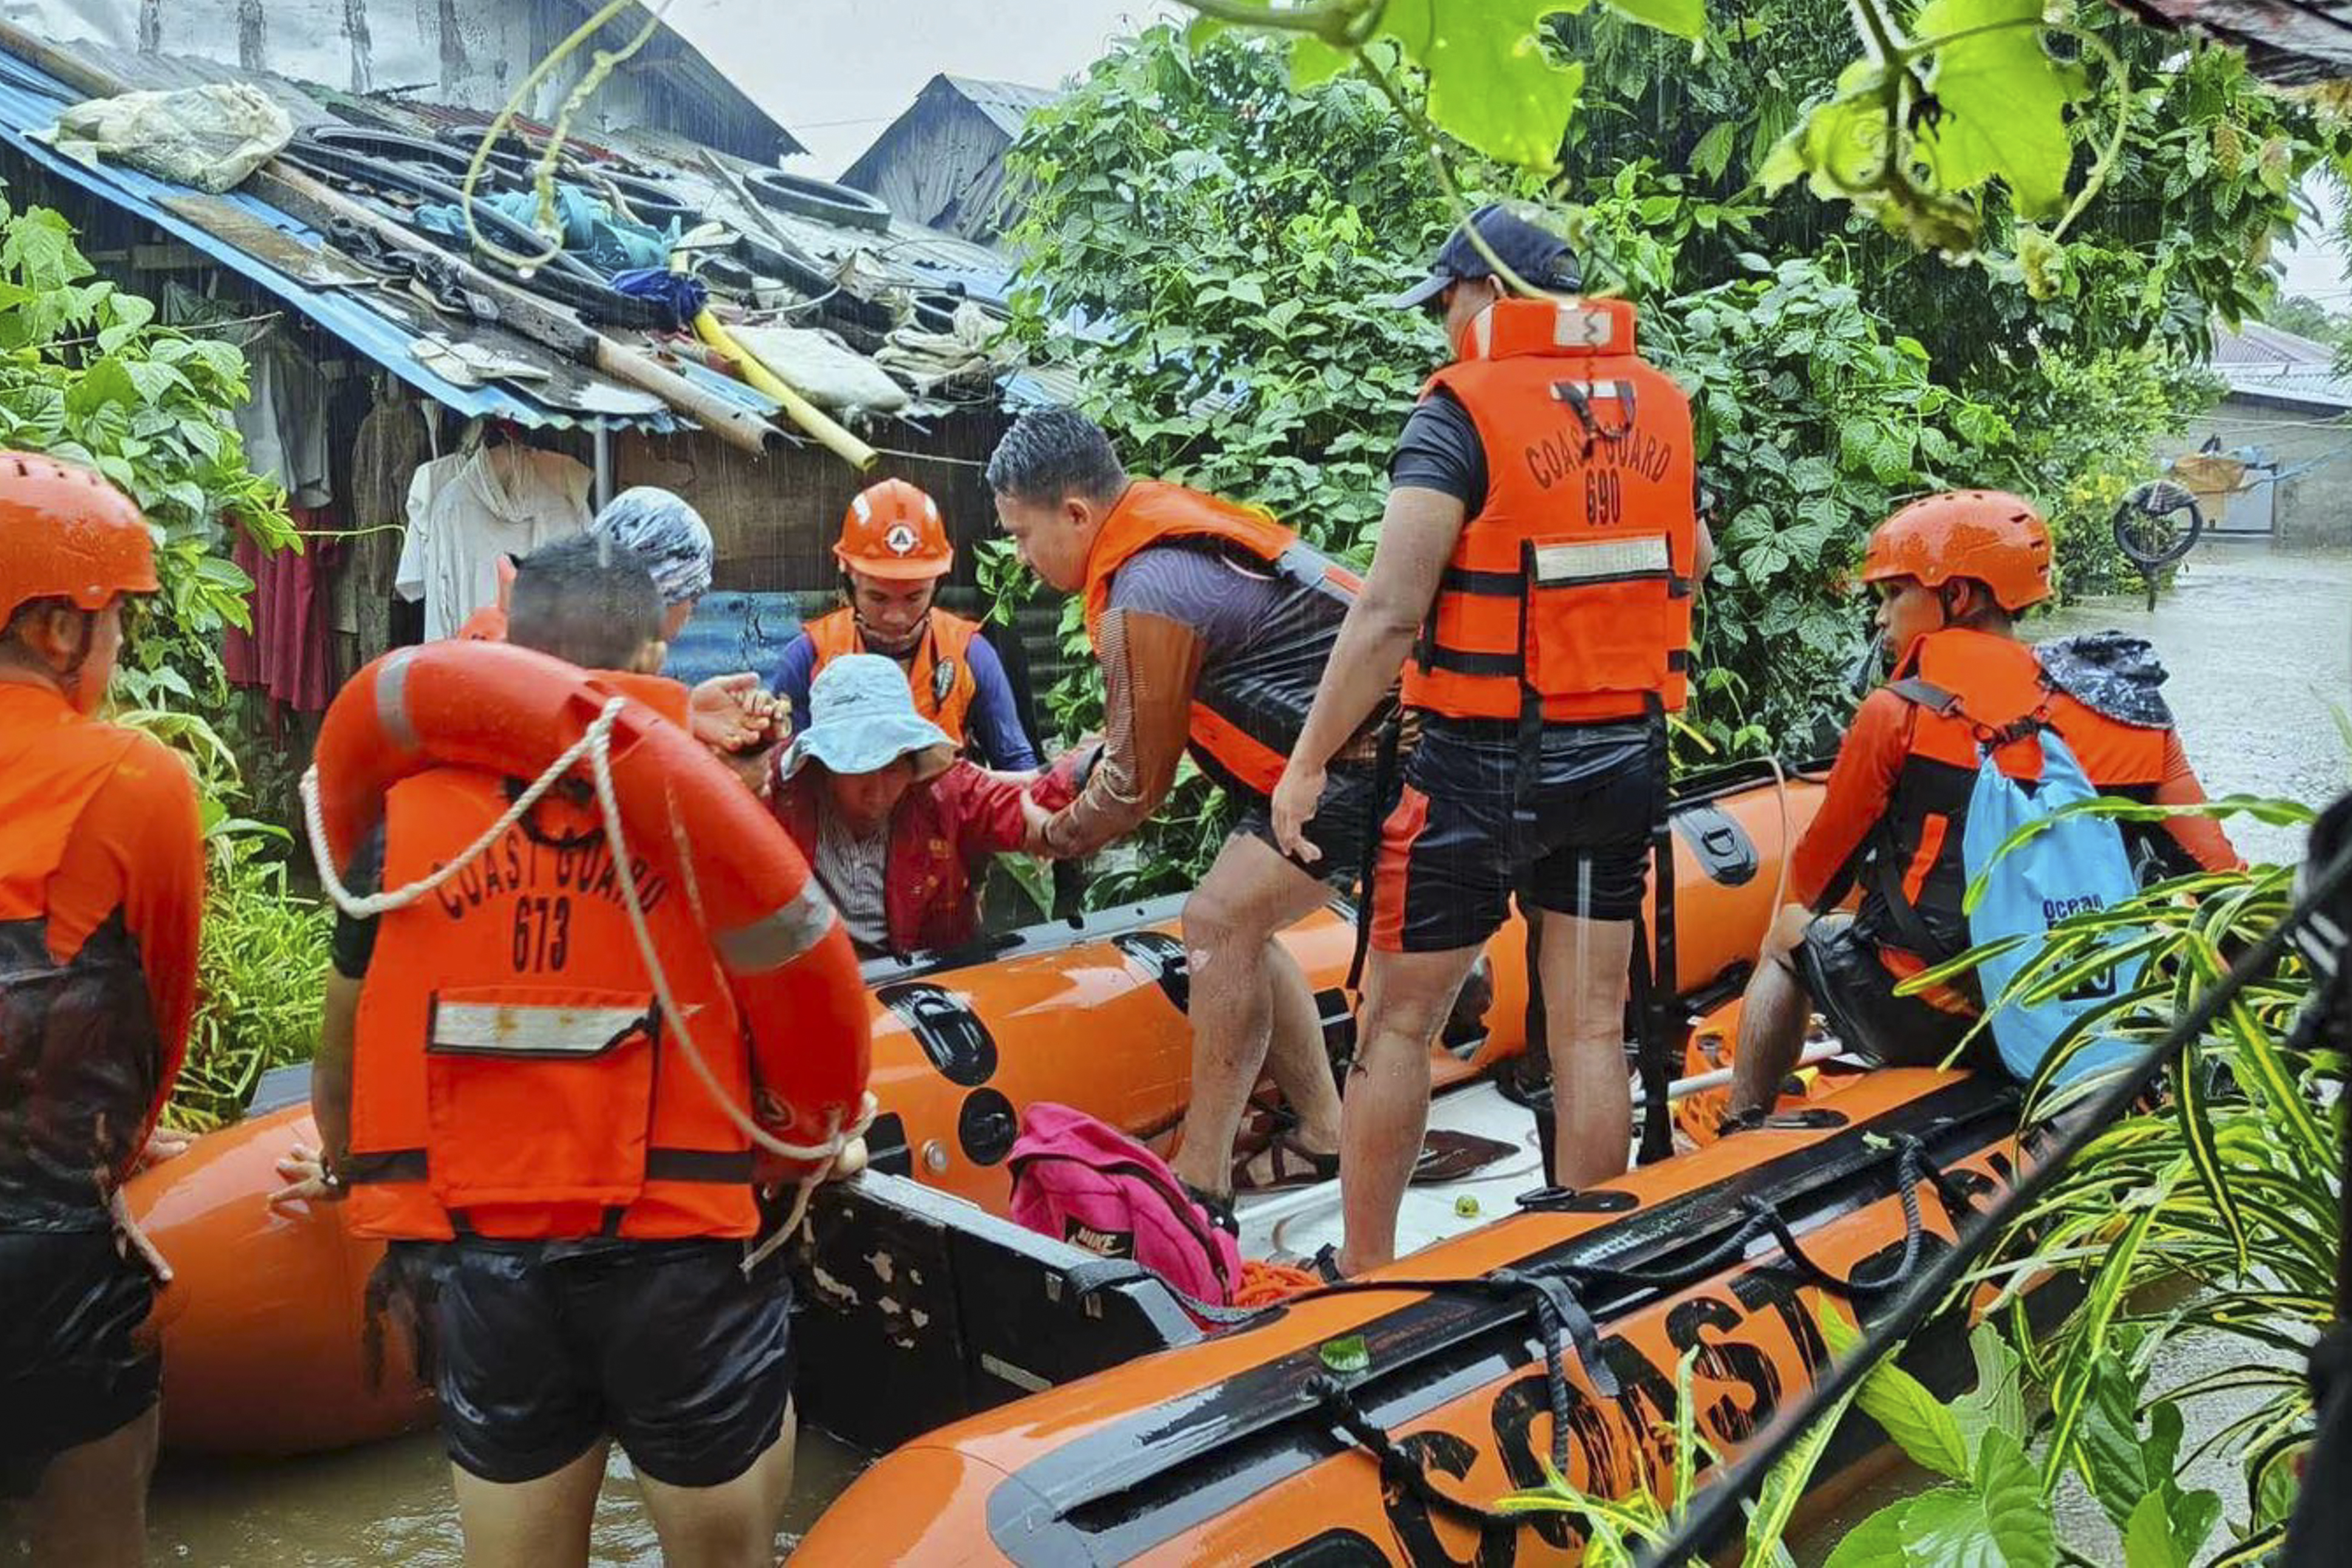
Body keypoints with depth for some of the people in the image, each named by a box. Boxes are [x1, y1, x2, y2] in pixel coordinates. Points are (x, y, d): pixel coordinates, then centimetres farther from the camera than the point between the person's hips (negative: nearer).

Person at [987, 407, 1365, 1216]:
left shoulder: (1145, 598, -20)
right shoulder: (1165, 514, 9)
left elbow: (1138, 782, -9)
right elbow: (1145, 721, 18)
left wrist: (1059, 836, 8)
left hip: (1363, 760, -10)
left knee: (1220, 924, -12)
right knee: (1236, 928, 12)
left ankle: (1200, 1180, -6)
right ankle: (1321, 1134, 21)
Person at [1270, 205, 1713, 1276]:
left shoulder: (1464, 411, -11)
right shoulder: (1663, 405, 7)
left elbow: (1389, 614, -19)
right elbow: (1692, 565, 19)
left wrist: (1307, 763, -13)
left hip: (1483, 764, -5)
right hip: (1625, 759, 6)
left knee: (1397, 1022, 8)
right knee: (1591, 1028, 12)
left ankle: (1363, 1273, 18)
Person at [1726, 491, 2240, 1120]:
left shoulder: (1898, 713, -11)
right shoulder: (2133, 714, 2)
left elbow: (1813, 885, -1)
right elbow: (2220, 879, -4)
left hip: (1931, 1026, -5)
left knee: (1791, 934, 24)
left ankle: (1740, 1139, 26)